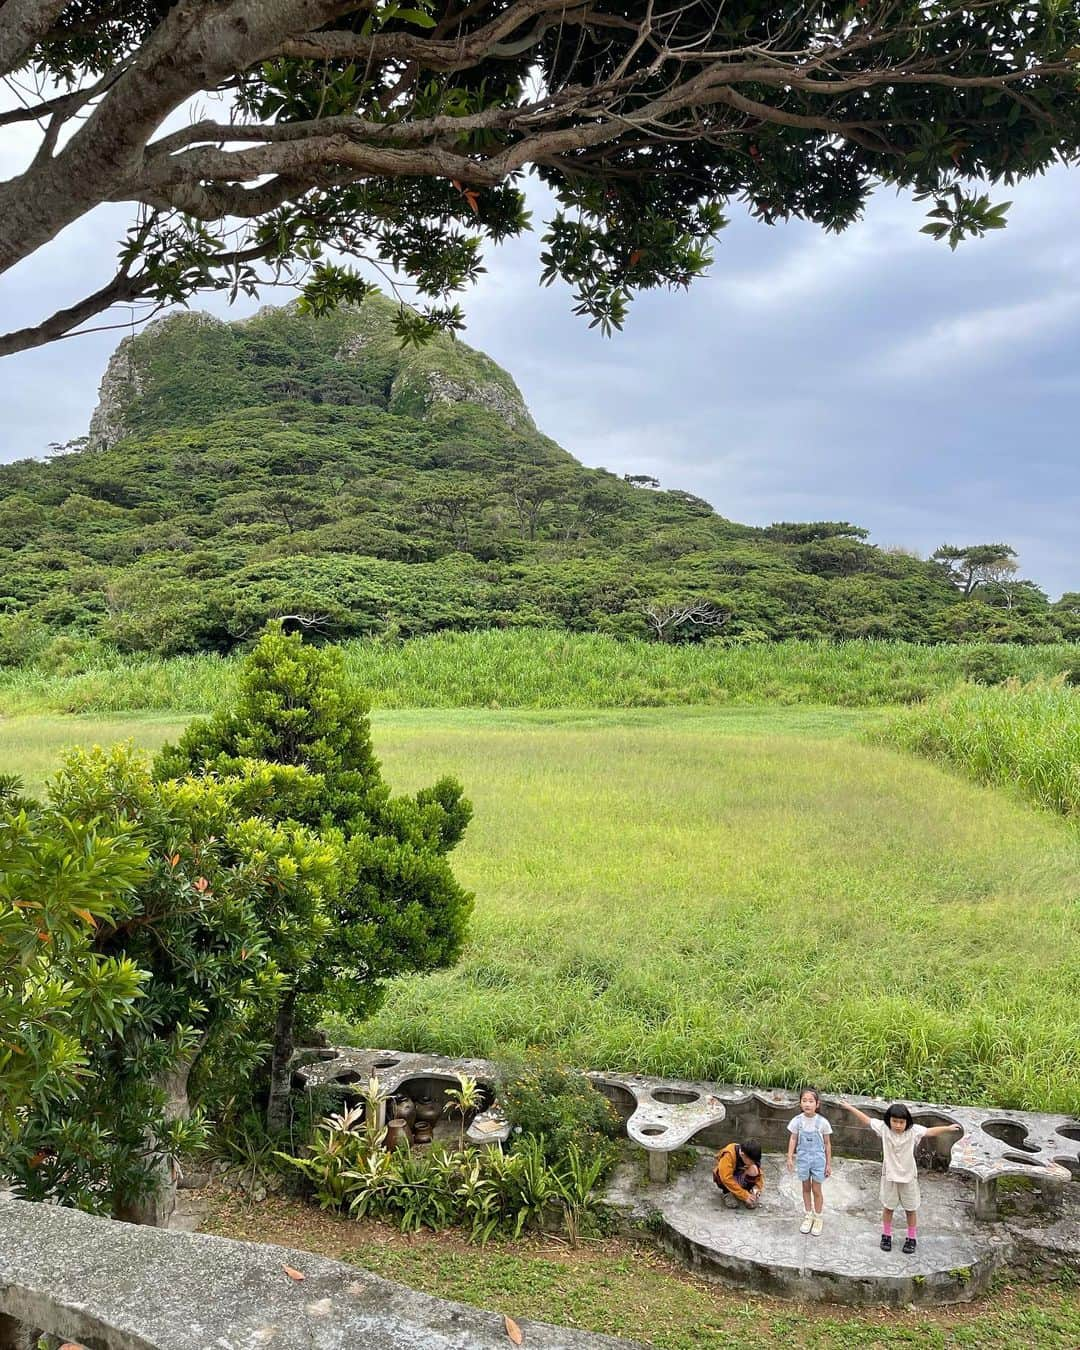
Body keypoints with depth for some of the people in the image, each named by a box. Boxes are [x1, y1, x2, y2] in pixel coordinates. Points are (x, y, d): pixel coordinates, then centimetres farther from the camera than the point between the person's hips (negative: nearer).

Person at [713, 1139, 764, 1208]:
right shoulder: (728, 1155, -33)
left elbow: (759, 1174, -8)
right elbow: (727, 1178, -37)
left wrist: (757, 1188, -26)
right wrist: (744, 1195, -38)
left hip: (740, 1180, 4)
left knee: (754, 1169, -26)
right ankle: (728, 1193, -11)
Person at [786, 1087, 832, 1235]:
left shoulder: (822, 1122, -14)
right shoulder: (797, 1121, -10)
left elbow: (827, 1144, -4)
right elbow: (793, 1140, 0)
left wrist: (828, 1164, 0)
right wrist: (790, 1158, -5)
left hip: (818, 1159, -2)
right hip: (803, 1158, 2)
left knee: (816, 1190, 6)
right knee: (806, 1188, 15)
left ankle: (818, 1218, 24)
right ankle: (808, 1216, 31)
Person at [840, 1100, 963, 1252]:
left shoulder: (913, 1131, -17)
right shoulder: (883, 1128, -14)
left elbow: (930, 1131, -27)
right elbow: (866, 1119, -7)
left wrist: (948, 1128, -40)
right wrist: (850, 1107, -5)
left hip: (908, 1176, -1)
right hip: (889, 1175, 1)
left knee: (911, 1209, 13)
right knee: (887, 1207, 15)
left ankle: (911, 1238, 31)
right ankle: (886, 1235, 33)